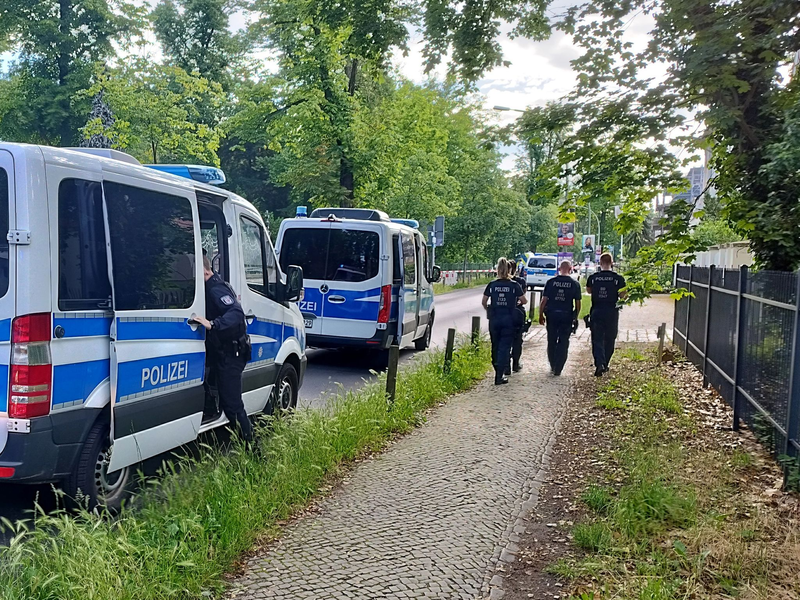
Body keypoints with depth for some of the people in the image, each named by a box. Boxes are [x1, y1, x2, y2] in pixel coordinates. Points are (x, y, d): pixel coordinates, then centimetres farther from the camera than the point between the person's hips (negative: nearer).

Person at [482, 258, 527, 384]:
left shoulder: (492, 285, 0)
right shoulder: (514, 285, -5)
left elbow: (484, 302, 4)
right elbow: (524, 301, 5)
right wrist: (517, 303, 27)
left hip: (494, 319, 2)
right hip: (508, 319, -2)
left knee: (495, 346, 15)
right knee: (504, 347, -1)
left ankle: (498, 371, 27)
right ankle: (499, 376, -6)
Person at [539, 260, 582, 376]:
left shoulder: (551, 282, -2)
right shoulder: (575, 284, -2)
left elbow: (544, 300, -3)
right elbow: (578, 303, 0)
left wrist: (541, 315, 5)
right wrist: (575, 317, 13)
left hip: (552, 315, 1)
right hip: (567, 316, -1)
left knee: (551, 342, 14)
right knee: (563, 343, 6)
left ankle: (553, 366, 25)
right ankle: (558, 369, 3)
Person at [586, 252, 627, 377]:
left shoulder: (593, 277, -2)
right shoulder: (618, 278, -7)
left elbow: (588, 290, 15)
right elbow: (623, 296, -6)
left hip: (596, 312, 0)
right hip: (612, 313, 0)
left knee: (597, 339, 3)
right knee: (609, 340, 13)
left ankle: (599, 363, -16)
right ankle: (605, 364, 20)